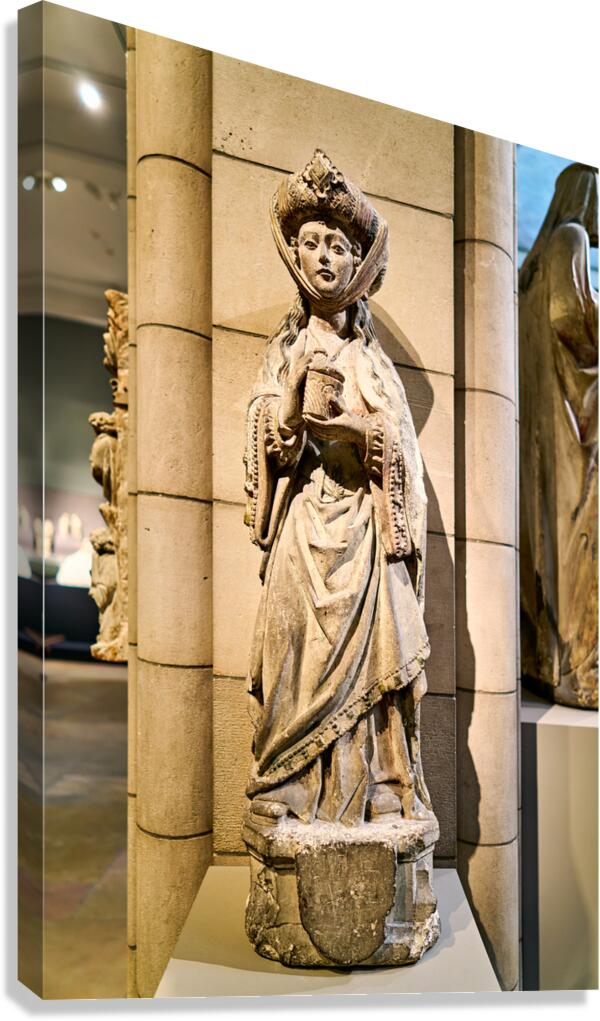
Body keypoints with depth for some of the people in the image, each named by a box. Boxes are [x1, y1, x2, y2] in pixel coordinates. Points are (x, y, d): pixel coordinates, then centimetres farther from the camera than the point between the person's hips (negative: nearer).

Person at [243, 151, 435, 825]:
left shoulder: (372, 357, 13)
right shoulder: (282, 350, 13)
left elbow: (400, 447, 6)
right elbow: (273, 443, 2)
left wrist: (352, 424, -12)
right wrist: (298, 378, -13)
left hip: (364, 525, 1)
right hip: (303, 522, 0)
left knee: (364, 648, -4)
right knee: (300, 650, -6)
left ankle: (373, 787, 7)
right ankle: (293, 788, 5)